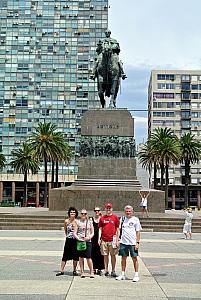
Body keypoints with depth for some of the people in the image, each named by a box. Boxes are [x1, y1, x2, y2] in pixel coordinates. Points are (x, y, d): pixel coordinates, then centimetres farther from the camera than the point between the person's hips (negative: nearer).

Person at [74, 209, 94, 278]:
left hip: (88, 241, -1)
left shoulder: (89, 222, 9)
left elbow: (92, 232, 9)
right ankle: (82, 272, 14)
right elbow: (75, 233, 4)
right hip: (80, 241, 1)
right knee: (81, 257, 5)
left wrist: (89, 237, -9)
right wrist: (78, 238, -13)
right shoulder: (78, 222, 6)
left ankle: (91, 272, 4)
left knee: (88, 257, -7)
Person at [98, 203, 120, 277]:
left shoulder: (115, 217, 3)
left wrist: (117, 240, -1)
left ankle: (113, 271, 8)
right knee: (105, 255, 7)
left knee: (113, 255, 1)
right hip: (104, 240, 2)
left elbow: (117, 229, 4)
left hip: (112, 240, -2)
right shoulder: (102, 218, 10)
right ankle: (106, 270, 14)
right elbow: (100, 229, 11)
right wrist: (99, 239, 3)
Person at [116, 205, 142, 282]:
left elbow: (138, 232, -1)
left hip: (132, 242, -3)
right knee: (123, 258, 9)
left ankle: (136, 275, 7)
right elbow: (119, 230, 15)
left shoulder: (135, 219, 0)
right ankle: (123, 274, 17)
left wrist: (137, 242, -7)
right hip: (123, 242, 4)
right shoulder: (122, 219, 10)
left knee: (134, 258, 0)